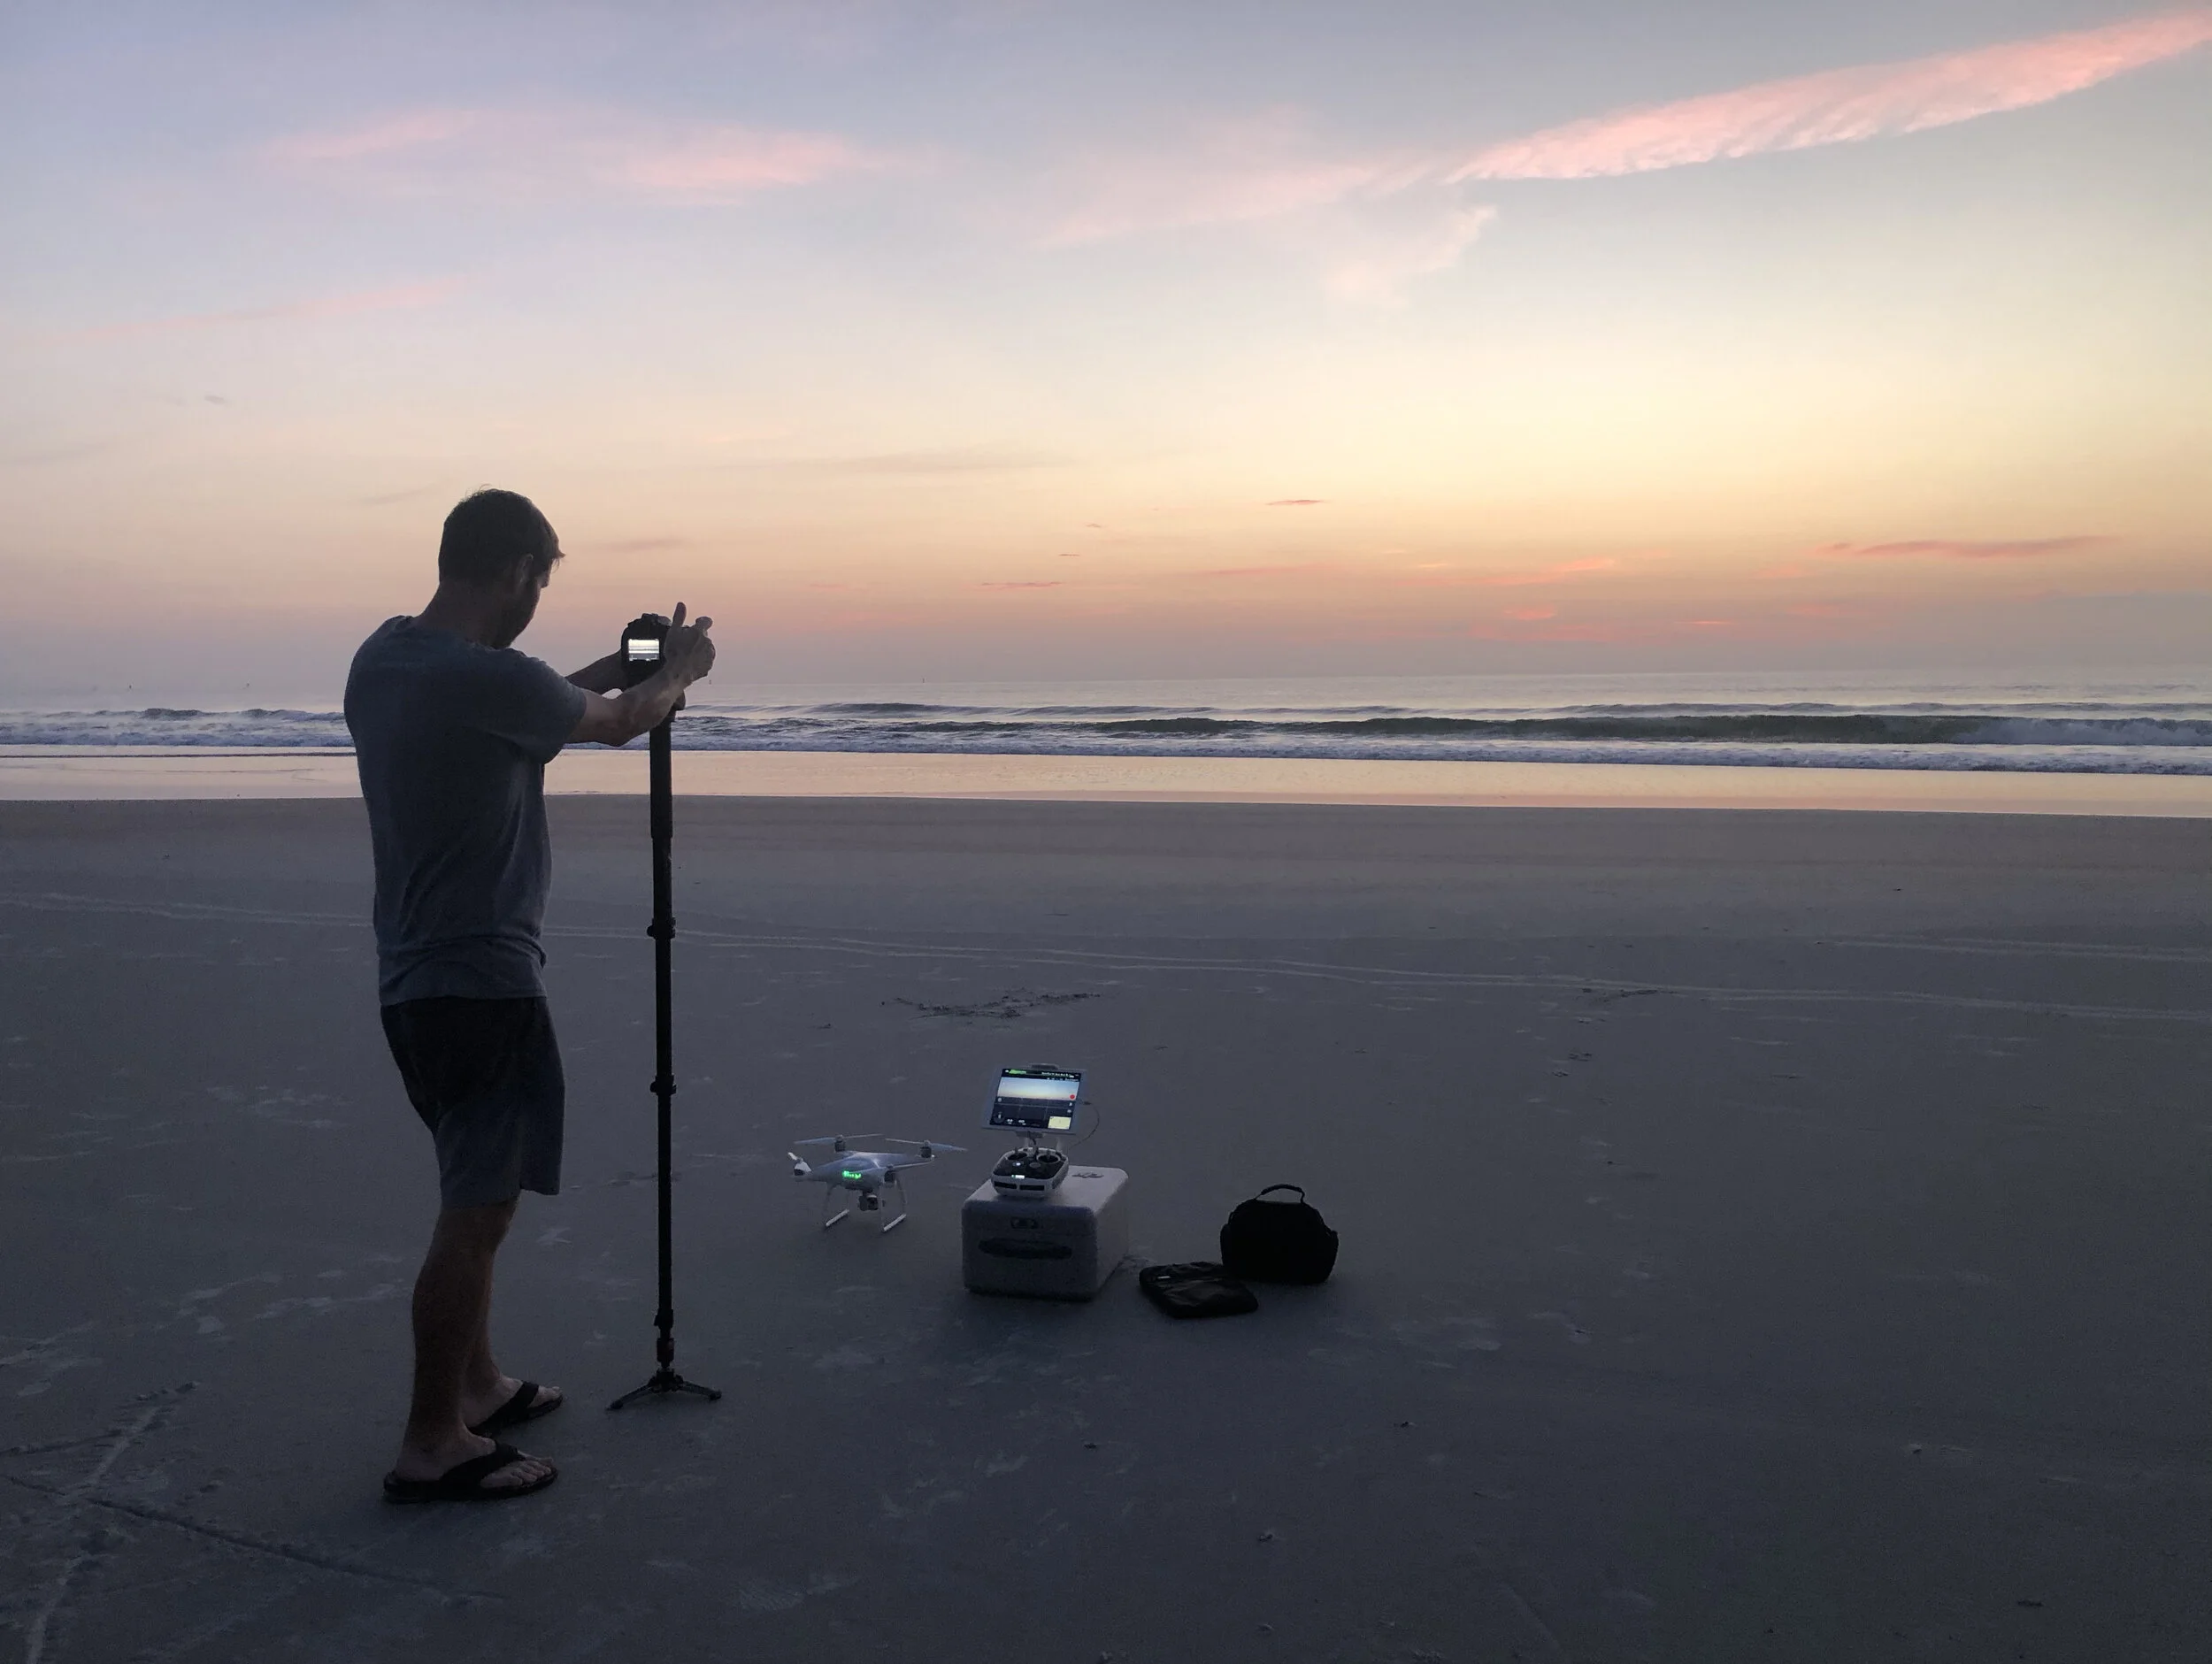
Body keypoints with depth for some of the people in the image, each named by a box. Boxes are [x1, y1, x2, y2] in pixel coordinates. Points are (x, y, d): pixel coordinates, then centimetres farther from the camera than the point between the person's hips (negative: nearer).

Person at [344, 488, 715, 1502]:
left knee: (477, 1197, 21)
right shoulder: (488, 677, -20)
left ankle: (478, 1387, 34)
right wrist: (678, 669, 17)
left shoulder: (381, 659, 6)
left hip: (412, 979, 10)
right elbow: (618, 724, -2)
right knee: (476, 1210, -1)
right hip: (482, 983, -10)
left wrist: (616, 665, 27)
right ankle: (431, 1447, 10)